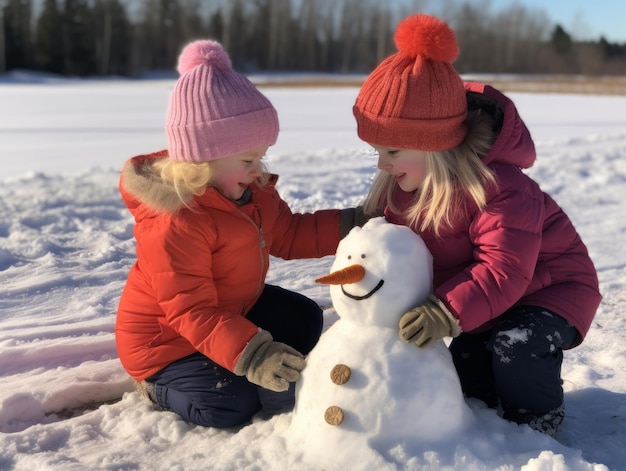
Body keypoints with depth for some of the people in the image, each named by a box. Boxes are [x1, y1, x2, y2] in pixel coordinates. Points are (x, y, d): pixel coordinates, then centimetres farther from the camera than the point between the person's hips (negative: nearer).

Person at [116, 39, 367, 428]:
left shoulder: (253, 192, -5)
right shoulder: (174, 225, -35)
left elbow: (290, 235, 5)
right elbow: (191, 312, -36)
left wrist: (349, 225, -10)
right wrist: (250, 354, -48)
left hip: (234, 309, 9)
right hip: (164, 338, -9)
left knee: (304, 319, 10)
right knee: (232, 406, -20)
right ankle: (161, 382, 5)